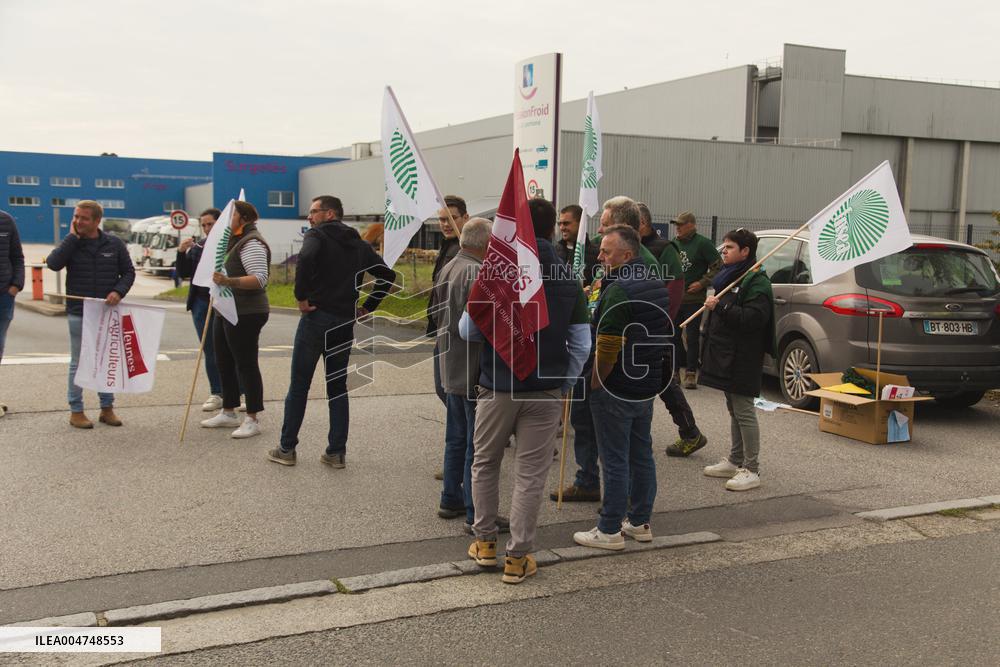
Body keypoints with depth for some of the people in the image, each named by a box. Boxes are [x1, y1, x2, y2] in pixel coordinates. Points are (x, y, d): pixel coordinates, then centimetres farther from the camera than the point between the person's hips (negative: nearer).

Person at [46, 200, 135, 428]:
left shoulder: (114, 244, 3)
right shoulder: (71, 244, 1)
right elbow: (53, 263, -17)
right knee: (78, 363, 4)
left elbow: (128, 272, 7)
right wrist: (72, 236, -14)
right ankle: (76, 411, 13)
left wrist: (118, 291, -11)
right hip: (78, 313, -1)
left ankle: (107, 408, 20)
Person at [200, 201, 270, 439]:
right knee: (224, 363, 15)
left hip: (246, 314, -11)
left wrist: (229, 281, -35)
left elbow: (260, 278, -26)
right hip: (227, 312, 11)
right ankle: (228, 413, 27)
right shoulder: (235, 241, 18)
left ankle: (252, 420, 0)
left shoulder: (252, 243, -15)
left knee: (246, 365, -6)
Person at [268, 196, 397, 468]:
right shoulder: (359, 244, 15)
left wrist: (301, 296, -16)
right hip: (346, 323, 5)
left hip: (317, 316, -5)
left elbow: (306, 258, -26)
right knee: (338, 387, 13)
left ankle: (286, 449, 11)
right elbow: (387, 275, 14)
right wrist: (367, 307, 12)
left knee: (299, 386, 4)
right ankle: (337, 452, 11)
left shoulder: (317, 235, -4)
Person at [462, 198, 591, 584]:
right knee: (530, 474, 7)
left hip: (498, 386, -1)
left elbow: (467, 330, -3)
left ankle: (485, 542, 26)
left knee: (485, 463, 18)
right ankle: (518, 558, 13)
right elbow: (581, 346, 2)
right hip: (546, 390, 1)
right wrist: (565, 386, 12)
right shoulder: (569, 282, 1)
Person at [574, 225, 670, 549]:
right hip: (648, 387, 9)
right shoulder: (657, 285, 9)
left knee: (615, 461, 0)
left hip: (616, 390, -9)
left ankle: (609, 531, 9)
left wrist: (594, 385, -11)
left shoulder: (618, 291, -20)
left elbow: (606, 349, -23)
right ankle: (640, 522, 27)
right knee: (642, 455, 16)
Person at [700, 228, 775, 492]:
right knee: (733, 410, 16)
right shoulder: (729, 276, 16)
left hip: (742, 358, -10)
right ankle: (736, 461, 26)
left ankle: (752, 470, 0)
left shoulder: (756, 281, -13)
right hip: (725, 354, 10)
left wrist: (720, 306, -22)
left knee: (744, 411, -6)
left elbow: (753, 318, -25)